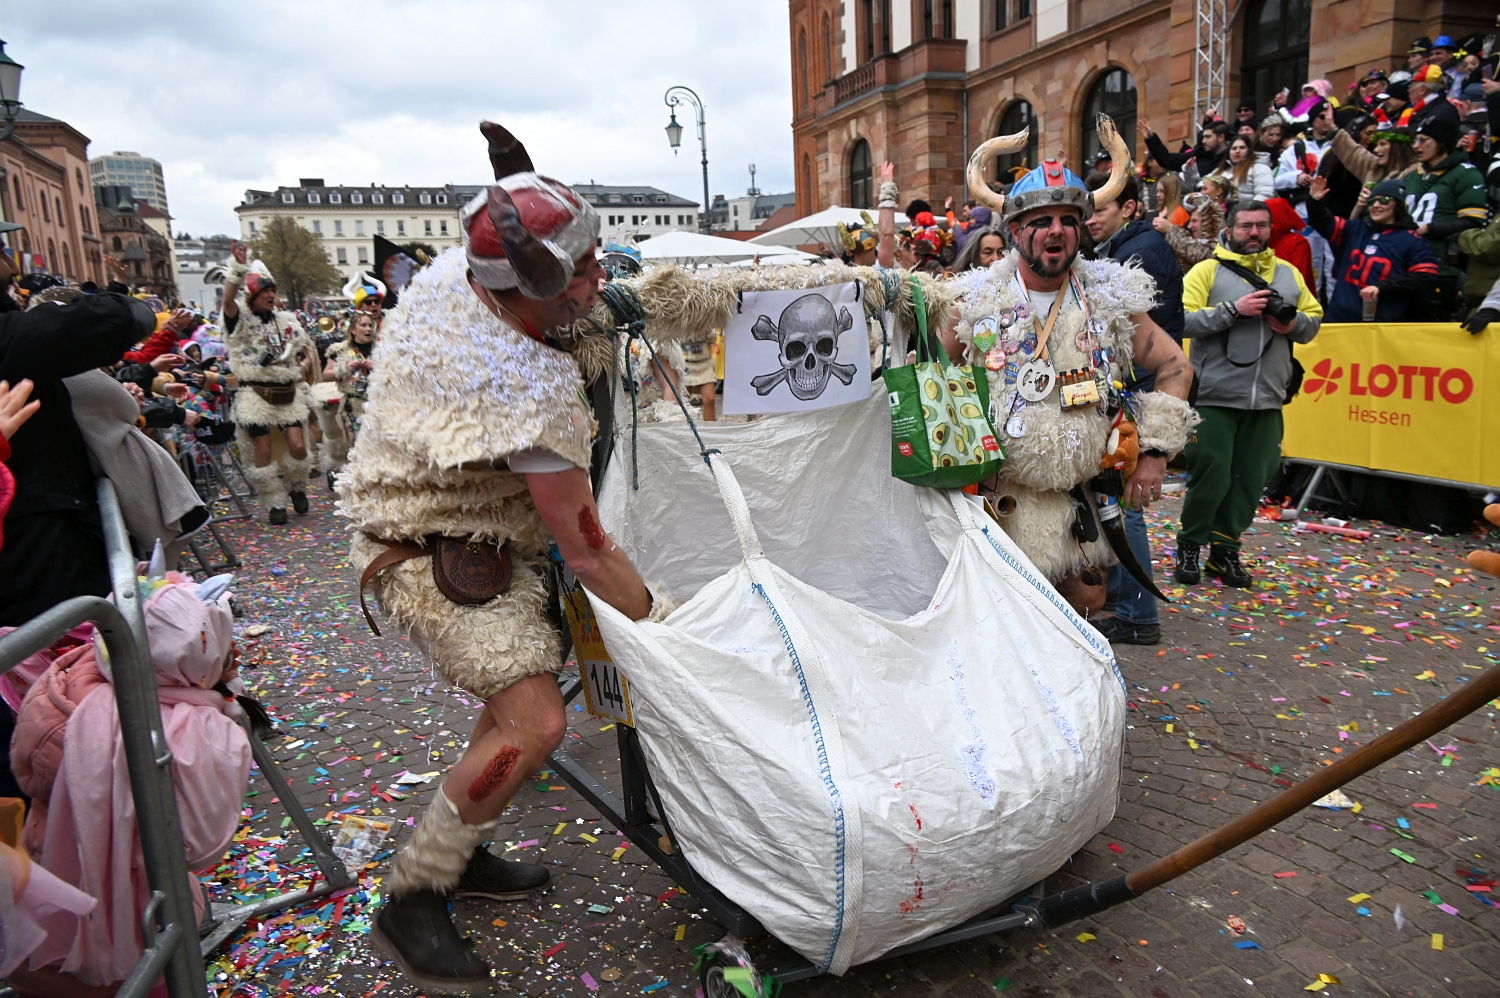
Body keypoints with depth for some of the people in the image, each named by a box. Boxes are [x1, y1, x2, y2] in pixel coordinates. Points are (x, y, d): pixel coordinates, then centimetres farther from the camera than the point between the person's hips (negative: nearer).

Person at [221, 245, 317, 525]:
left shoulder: (287, 320, 12)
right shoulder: (240, 319, -1)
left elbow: (307, 350, 21)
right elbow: (228, 298, -22)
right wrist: (239, 266, -30)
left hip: (287, 393, 3)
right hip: (255, 394, -3)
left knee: (298, 446, -5)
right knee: (263, 451, -2)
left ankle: (297, 487, 22)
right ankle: (275, 504, 10)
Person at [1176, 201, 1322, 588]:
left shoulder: (1288, 273, 17)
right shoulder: (1207, 270, 2)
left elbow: (1314, 319, 19)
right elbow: (1184, 321, -10)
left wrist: (1293, 323, -3)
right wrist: (1234, 309, -18)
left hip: (1267, 398, 5)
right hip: (1215, 396, -5)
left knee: (1251, 479, 6)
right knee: (1211, 475, -4)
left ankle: (1225, 552, 18)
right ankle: (1189, 548, 14)